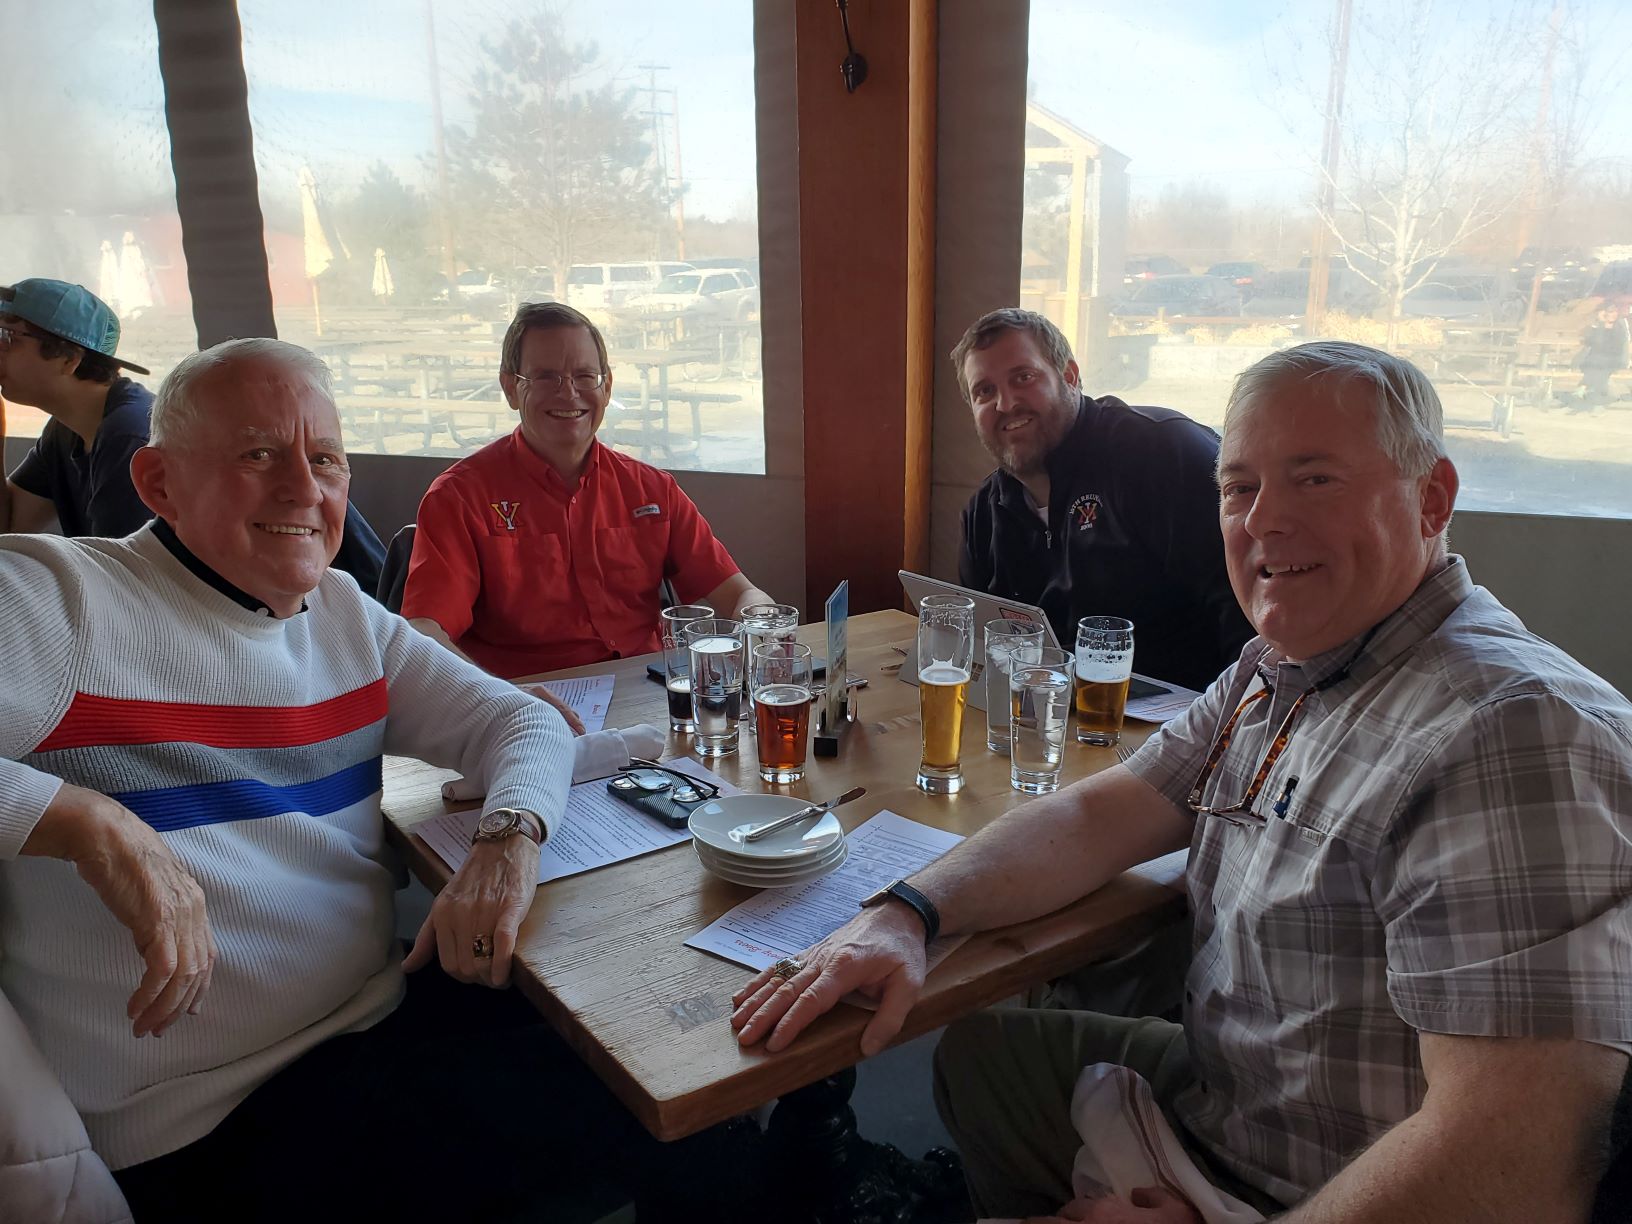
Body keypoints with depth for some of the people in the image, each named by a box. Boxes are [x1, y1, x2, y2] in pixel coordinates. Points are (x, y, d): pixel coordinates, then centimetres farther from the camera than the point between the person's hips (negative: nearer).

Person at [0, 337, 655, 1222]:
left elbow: (522, 722, 7)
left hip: (392, 1008, 7)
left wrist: (511, 837, -13)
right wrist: (85, 820, -31)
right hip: (211, 1126, -6)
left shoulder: (345, 615, 10)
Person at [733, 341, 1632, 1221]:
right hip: (1214, 1102, 8)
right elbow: (1101, 815, 2)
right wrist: (907, 913, -13)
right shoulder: (1272, 674, 1)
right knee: (978, 1050, 18)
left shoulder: (1510, 735, -28)